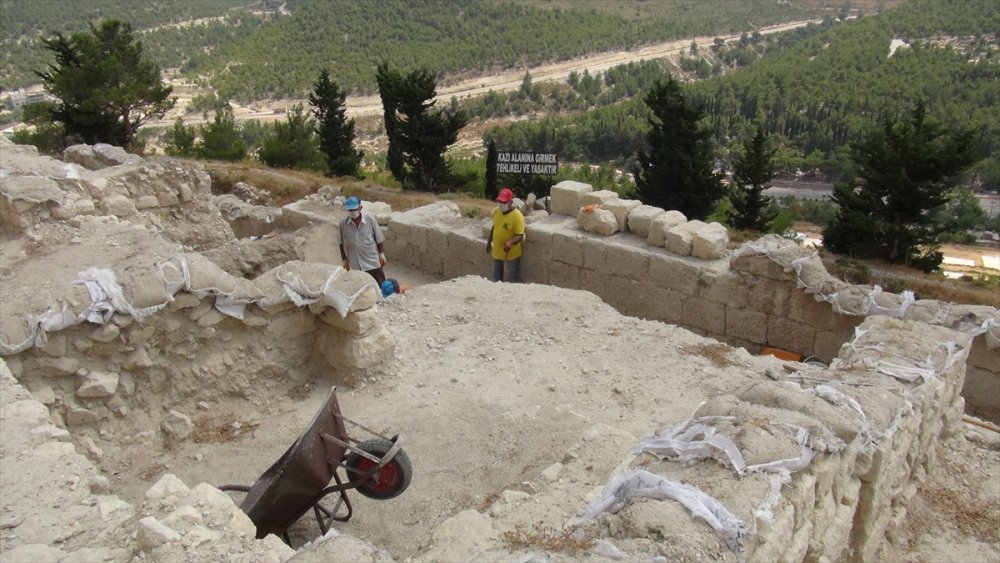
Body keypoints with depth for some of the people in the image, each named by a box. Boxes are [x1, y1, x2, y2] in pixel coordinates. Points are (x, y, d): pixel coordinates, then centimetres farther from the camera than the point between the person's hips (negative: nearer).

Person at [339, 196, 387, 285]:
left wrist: (381, 254, 1)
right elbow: (342, 244, 4)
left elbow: (378, 238, -1)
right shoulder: (343, 224, -7)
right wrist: (345, 260, 7)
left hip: (372, 261, -1)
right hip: (356, 264, 1)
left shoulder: (370, 219, -11)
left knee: (381, 285, 6)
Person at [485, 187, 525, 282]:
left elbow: (520, 236, -23)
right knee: (497, 280, 17)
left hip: (511, 255, -6)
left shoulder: (517, 216, -21)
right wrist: (489, 242, 18)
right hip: (497, 253, 6)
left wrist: (510, 242, -41)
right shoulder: (496, 211, -1)